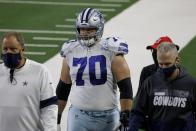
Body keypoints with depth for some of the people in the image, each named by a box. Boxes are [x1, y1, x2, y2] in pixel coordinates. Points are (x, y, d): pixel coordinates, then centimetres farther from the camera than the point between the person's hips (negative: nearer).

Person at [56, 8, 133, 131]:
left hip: (106, 116, -2)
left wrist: (126, 114, -15)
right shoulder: (71, 52, 5)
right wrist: (56, 116, 15)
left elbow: (125, 87, -9)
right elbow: (63, 87, 15)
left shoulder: (110, 51, -7)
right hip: (78, 115, 3)